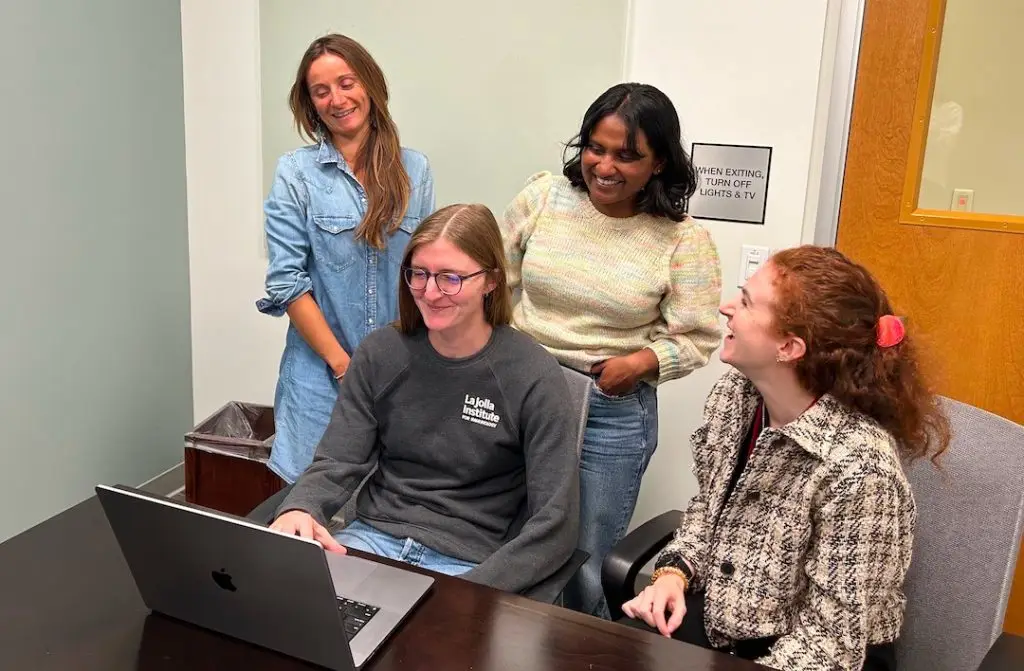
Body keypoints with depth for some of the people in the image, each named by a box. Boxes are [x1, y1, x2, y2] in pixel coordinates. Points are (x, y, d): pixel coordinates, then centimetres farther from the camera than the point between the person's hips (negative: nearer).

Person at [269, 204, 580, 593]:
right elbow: (337, 463, 0)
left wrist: (471, 593, -23)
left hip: (467, 563, -3)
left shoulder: (533, 376, -10)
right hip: (373, 537, 4)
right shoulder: (379, 354, 2)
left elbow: (555, 523, -12)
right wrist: (299, 510, -23)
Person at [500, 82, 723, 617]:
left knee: (586, 566, 10)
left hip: (614, 411, -2)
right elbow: (497, 285, 6)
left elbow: (695, 339, -6)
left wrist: (643, 362, -22)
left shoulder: (684, 240, -9)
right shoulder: (542, 197, -3)